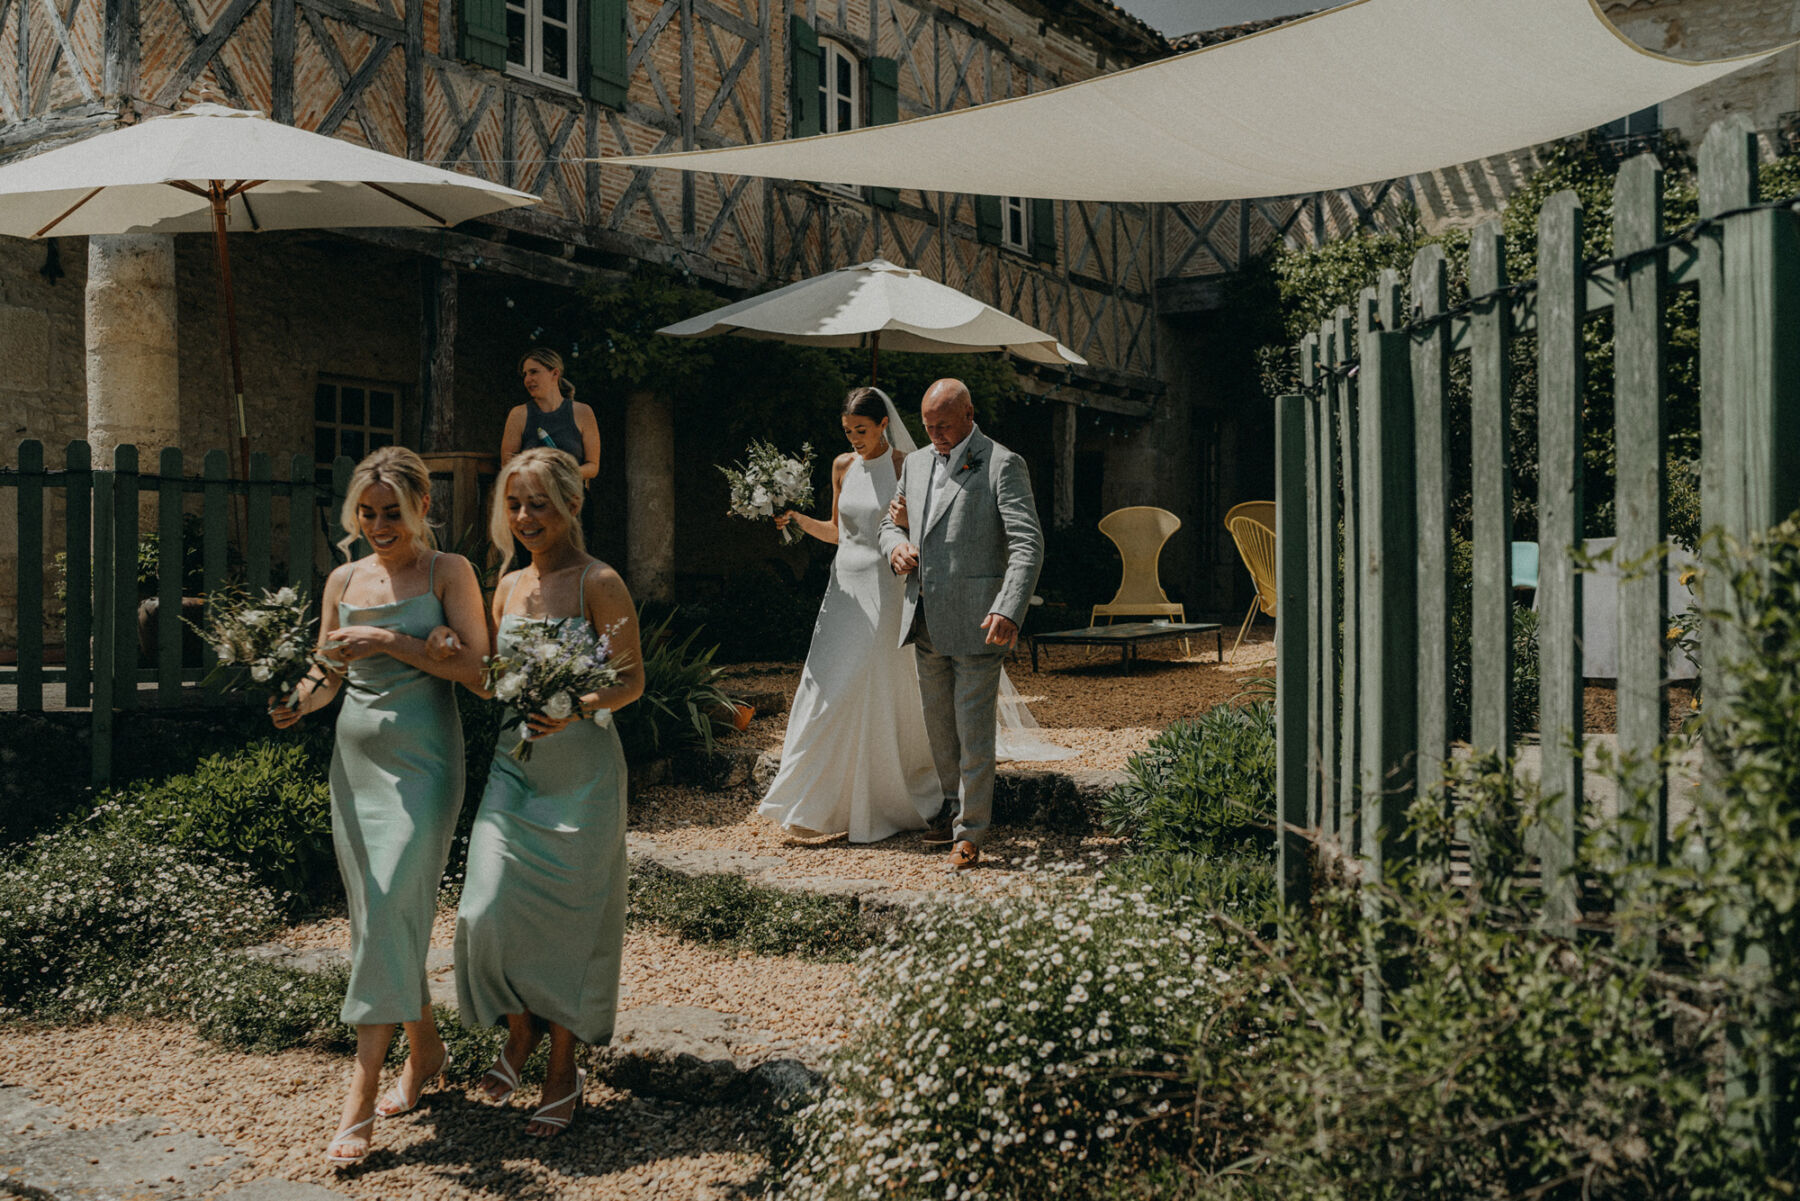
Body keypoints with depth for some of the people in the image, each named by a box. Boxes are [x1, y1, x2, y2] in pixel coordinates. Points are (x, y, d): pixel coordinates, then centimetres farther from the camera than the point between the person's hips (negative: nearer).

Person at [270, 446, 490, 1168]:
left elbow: (476, 669, -10)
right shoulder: (344, 580, 12)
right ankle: (425, 1047, 28)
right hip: (354, 757, 6)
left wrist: (391, 641, -17)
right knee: (374, 914, 10)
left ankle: (359, 1100, -8)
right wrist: (298, 701, -6)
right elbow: (328, 676, 16)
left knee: (391, 909, -12)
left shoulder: (448, 573, -2)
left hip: (420, 760, -6)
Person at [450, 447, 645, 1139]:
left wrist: (577, 711, -27)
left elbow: (632, 678, -11)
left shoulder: (598, 583, -7)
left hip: (580, 770, -5)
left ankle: (564, 1073, 19)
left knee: (564, 918, 2)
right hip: (514, 764, 5)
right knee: (488, 910, -3)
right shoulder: (509, 586, 11)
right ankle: (520, 1028, 26)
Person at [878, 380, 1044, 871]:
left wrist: (1009, 610, -27)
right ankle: (954, 809, 32)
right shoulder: (916, 463, 13)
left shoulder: (1003, 465, -7)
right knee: (939, 725, 16)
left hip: (975, 621, -6)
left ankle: (970, 832, 8)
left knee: (973, 727, -2)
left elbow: (1028, 545, -14)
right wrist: (895, 545, -2)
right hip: (925, 620, 6)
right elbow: (890, 522, 24)